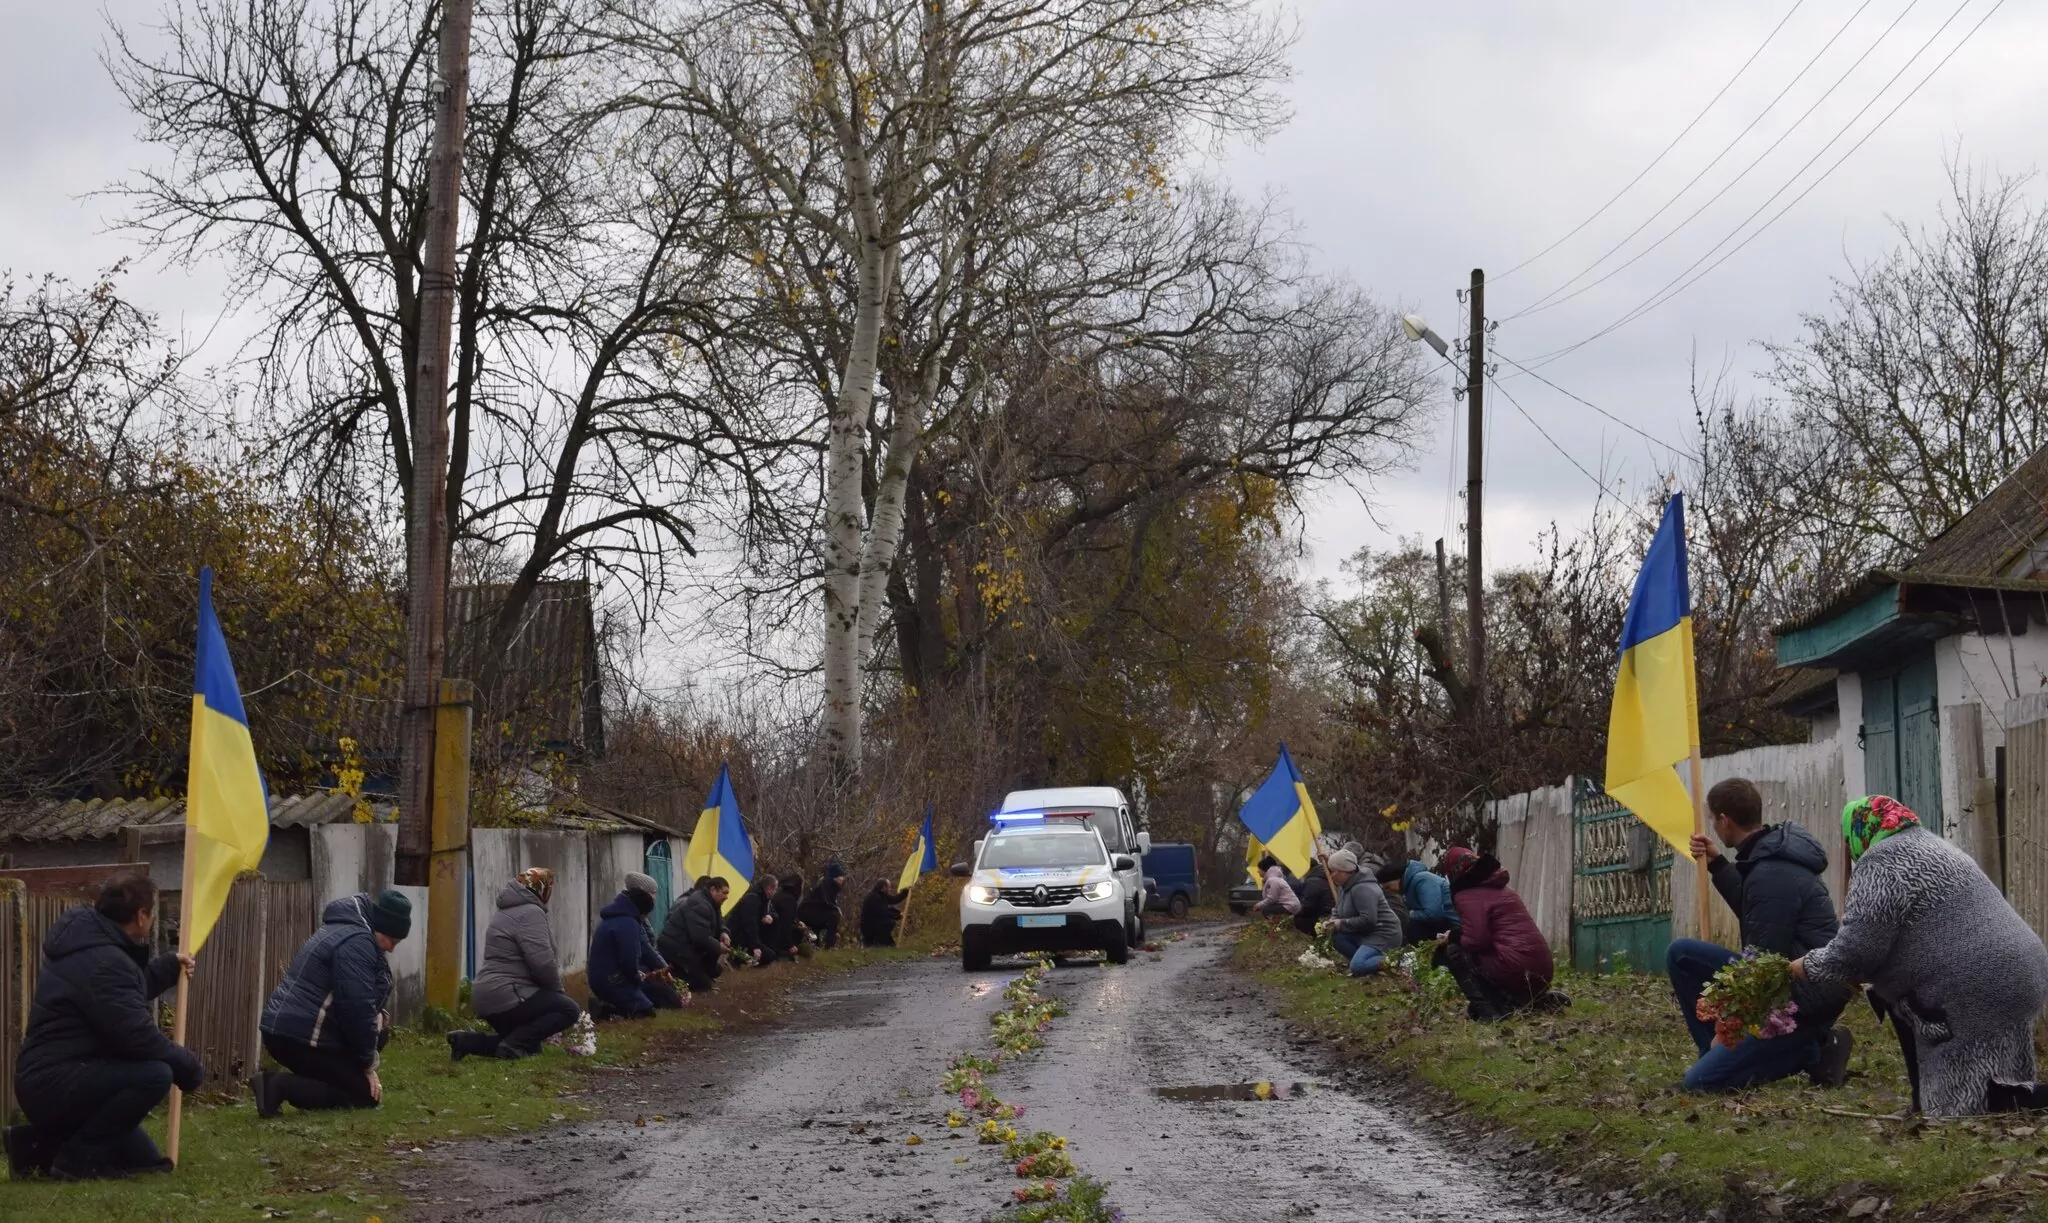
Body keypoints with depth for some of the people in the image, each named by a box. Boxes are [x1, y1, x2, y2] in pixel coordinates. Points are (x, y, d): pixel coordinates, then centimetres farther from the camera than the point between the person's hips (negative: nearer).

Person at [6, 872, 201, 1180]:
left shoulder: (92, 945, 11)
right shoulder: (102, 961, -23)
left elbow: (127, 992, 32)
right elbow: (137, 1036, -27)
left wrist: (169, 967, 31)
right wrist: (187, 1065, -13)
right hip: (52, 1084, -11)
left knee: (141, 1158, 17)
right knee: (155, 1074, -28)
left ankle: (41, 1147, 15)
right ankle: (78, 1158, -16)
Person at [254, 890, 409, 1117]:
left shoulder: (344, 930, 18)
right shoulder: (356, 943, -16)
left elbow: (359, 1000, 25)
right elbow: (357, 1007, -19)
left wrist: (376, 1013, 2)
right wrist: (368, 1064, -9)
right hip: (303, 1038, -10)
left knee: (379, 1030, 20)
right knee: (366, 1094, -6)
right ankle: (279, 1086, -17)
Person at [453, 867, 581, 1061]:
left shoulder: (509, 912, 21)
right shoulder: (531, 913, -12)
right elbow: (542, 962, -21)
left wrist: (554, 989, 17)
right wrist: (558, 989, -3)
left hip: (488, 995, 10)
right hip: (506, 996, -10)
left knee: (530, 1045, 19)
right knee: (569, 1009, -6)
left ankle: (468, 1041, 6)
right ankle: (512, 1045, -15)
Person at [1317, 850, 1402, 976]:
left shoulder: (1362, 889, -21)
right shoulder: (1344, 887, 11)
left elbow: (1367, 920, -27)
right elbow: (1338, 911, 21)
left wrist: (1342, 924, -18)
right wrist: (1331, 922, -2)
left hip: (1383, 934, -10)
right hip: (1367, 934, 10)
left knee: (1357, 967, -27)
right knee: (1335, 936, -6)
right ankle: (1362, 960, -1)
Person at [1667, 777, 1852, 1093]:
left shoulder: (1773, 875, -24)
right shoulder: (1769, 856, 6)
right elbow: (1754, 914, 23)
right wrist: (1717, 864, 16)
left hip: (1807, 1000, -10)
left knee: (1700, 1080, -11)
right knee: (1681, 954, 7)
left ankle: (1812, 1052, -3)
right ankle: (1722, 1053, 9)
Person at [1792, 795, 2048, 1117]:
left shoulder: (1882, 863, -9)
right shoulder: (1927, 846, 23)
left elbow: (1855, 950, -12)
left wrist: (1799, 968, 3)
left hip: (1981, 991, -10)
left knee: (1964, 1099, -3)